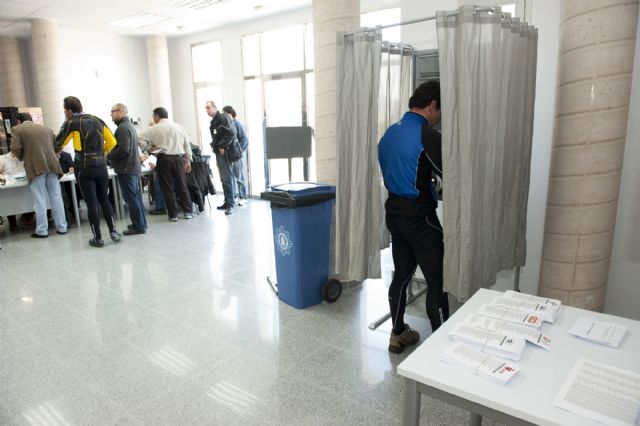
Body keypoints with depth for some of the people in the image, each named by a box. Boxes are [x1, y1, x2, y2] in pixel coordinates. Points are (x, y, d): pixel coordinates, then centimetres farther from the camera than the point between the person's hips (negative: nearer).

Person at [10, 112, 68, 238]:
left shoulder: (17, 129, 5)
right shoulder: (46, 128, 20)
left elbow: (15, 149, -4)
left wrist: (22, 158, 15)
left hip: (36, 167, -4)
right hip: (52, 165, 4)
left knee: (39, 200, 0)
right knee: (56, 197, 7)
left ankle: (42, 230, 4)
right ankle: (61, 227, 10)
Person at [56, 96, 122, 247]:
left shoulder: (71, 124, -5)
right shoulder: (98, 120, 8)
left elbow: (58, 145, 4)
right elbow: (112, 142, 12)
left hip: (84, 168, -4)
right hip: (101, 166, 4)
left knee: (91, 203, 1)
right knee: (104, 199, 14)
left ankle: (98, 238, 7)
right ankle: (113, 231, 10)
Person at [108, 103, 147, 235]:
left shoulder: (122, 128, -14)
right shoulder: (130, 126, 16)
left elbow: (123, 150, -23)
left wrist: (108, 156, -11)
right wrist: (111, 155, 14)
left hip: (126, 169, -10)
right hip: (134, 167, 10)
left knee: (131, 199, -5)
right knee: (136, 197, 13)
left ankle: (138, 226, -1)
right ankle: (141, 223, 20)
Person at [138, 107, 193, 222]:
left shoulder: (154, 129, 0)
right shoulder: (179, 127, 11)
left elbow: (139, 139, -2)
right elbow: (187, 144, 11)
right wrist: (188, 160, 15)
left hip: (164, 159, -3)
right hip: (178, 158, 3)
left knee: (167, 187, 4)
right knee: (182, 185, 11)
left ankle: (173, 214, 8)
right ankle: (188, 211, 14)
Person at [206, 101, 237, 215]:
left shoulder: (223, 118, -10)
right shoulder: (213, 121, 18)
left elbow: (231, 134, -20)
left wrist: (223, 147, -18)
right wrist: (214, 146, 10)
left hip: (224, 153, -9)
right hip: (218, 152, 9)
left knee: (228, 179, -8)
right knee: (224, 179, 12)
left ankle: (230, 204, -6)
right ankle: (227, 202, 19)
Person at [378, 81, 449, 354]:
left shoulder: (390, 132, 9)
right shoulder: (426, 134, -16)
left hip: (394, 212, 8)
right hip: (419, 217, -8)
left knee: (401, 275, 16)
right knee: (437, 281, 2)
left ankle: (397, 334, 26)